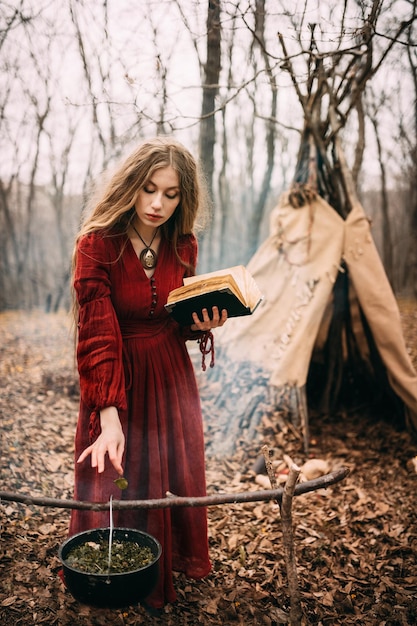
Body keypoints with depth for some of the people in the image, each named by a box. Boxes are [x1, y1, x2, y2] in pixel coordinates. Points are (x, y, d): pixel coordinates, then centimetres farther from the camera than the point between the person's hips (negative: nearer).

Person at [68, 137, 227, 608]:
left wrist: (203, 324, -14)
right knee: (114, 482, 10)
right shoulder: (97, 244, -20)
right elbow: (97, 338, -25)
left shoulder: (182, 245, -5)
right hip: (116, 377, -4)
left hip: (169, 374, 4)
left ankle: (174, 564, 44)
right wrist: (110, 419, -31)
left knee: (175, 478, 17)